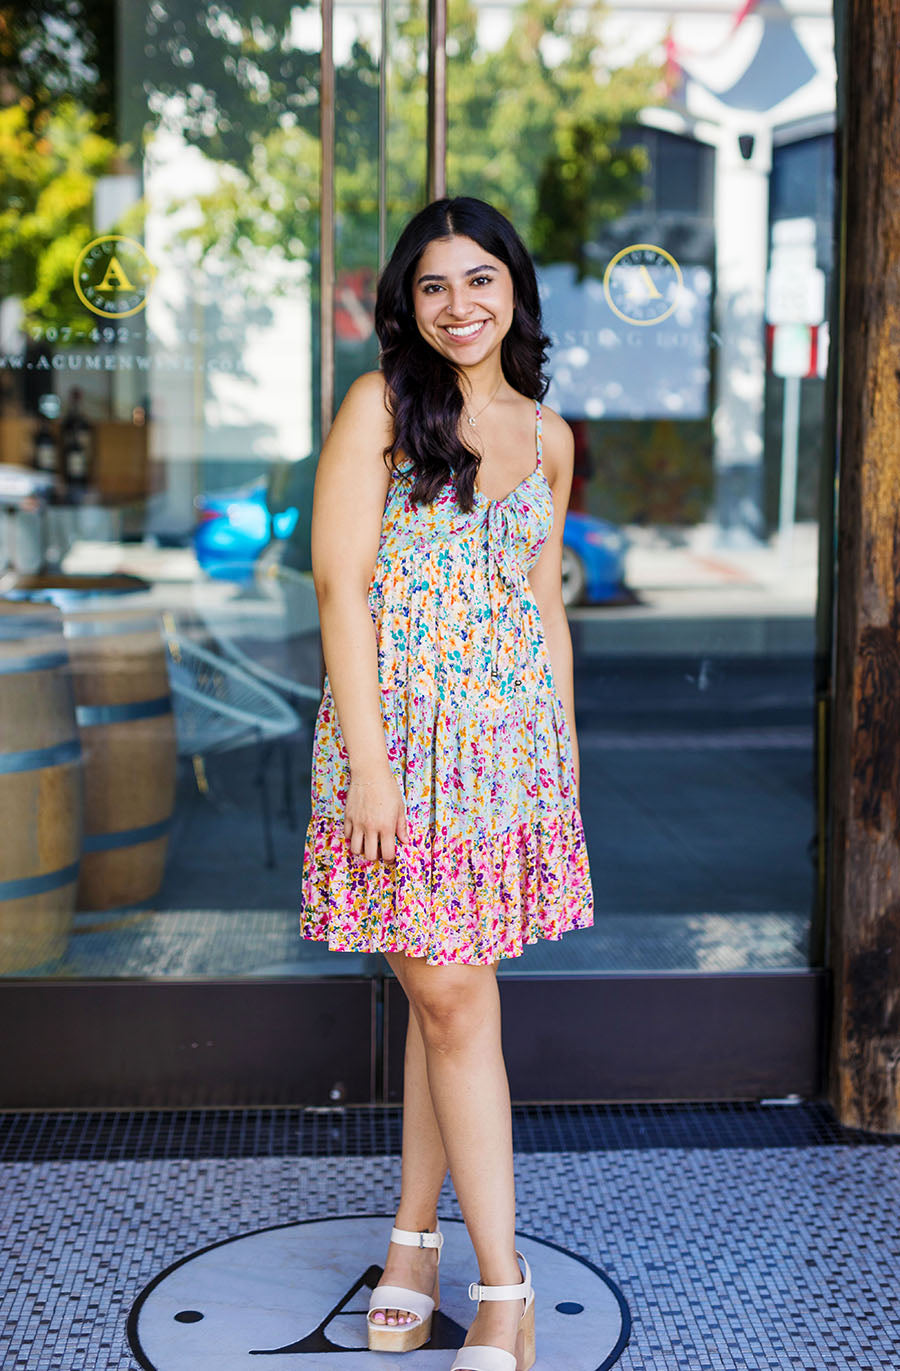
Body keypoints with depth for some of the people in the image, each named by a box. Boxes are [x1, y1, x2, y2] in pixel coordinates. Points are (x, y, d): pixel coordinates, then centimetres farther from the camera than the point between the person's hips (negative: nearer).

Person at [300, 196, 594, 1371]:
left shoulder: (546, 434, 12)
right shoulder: (381, 405, -3)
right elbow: (340, 586, -9)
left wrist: (566, 756, 12)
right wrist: (367, 762, -15)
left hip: (512, 739, 4)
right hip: (405, 736, -4)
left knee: (446, 995, 9)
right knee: (455, 1000, -2)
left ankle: (415, 1239, 24)